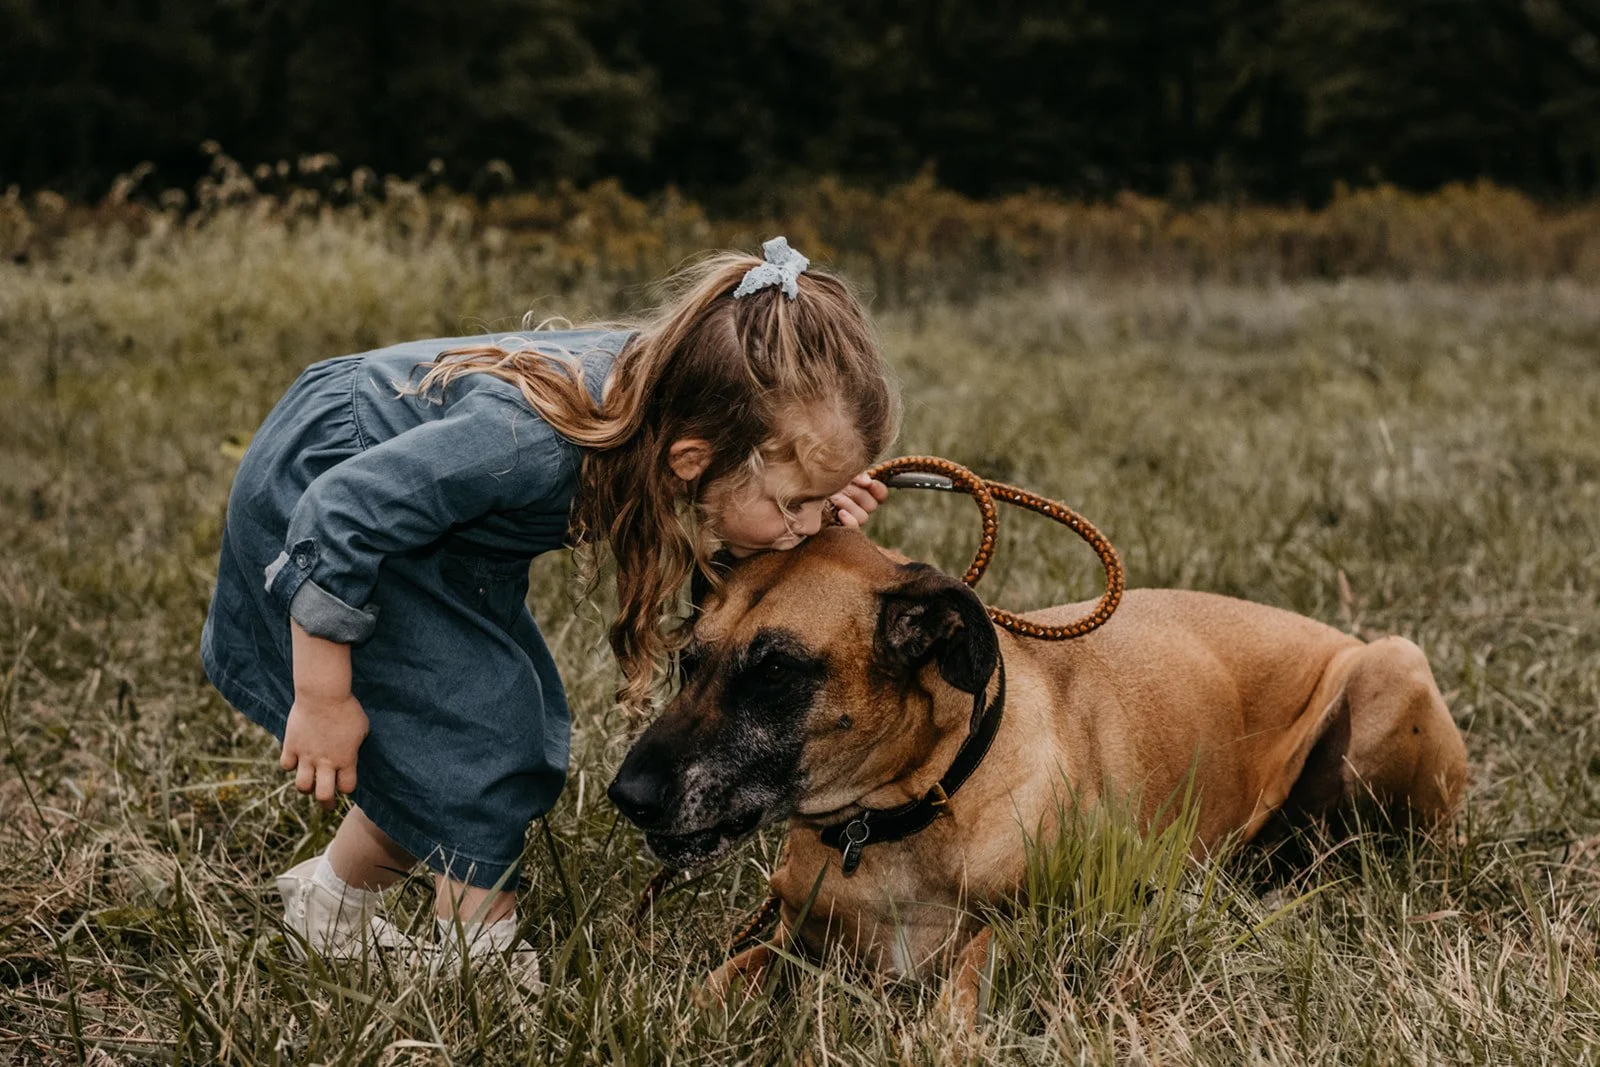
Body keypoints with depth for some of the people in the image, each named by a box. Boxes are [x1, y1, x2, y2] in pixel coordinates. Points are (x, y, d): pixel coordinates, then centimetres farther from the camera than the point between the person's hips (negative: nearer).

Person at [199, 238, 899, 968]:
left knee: (525, 742, 7)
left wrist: (814, 504, -23)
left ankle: (332, 902, 24)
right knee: (477, 725, -16)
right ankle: (483, 950, 2)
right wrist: (323, 700, -24)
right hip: (311, 488, -8)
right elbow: (337, 519, -35)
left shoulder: (681, 392, -21)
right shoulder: (533, 443, -43)